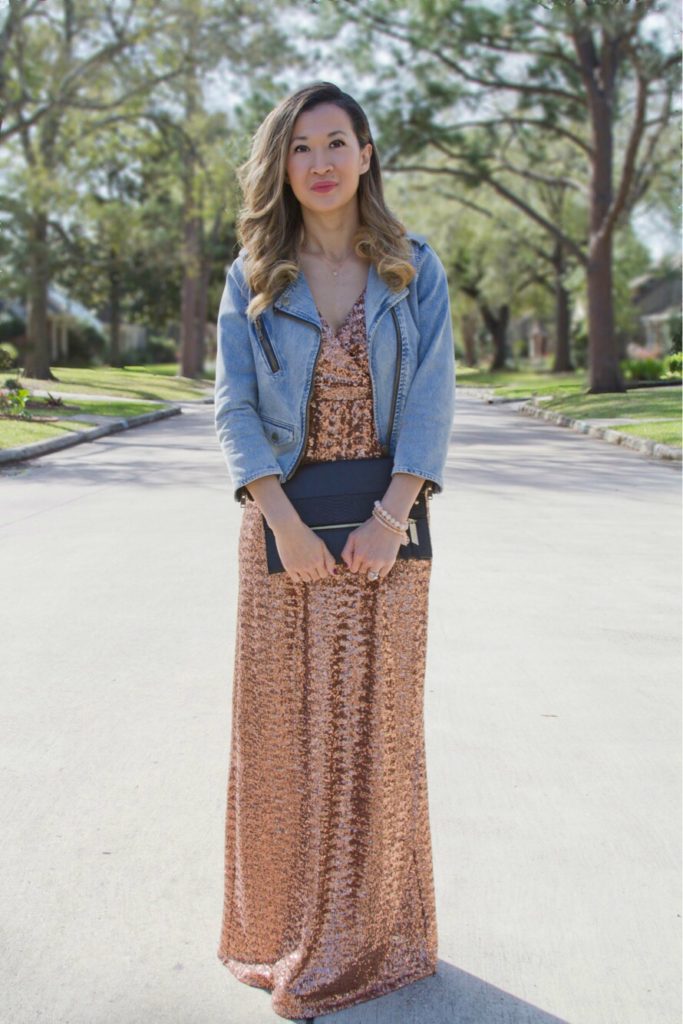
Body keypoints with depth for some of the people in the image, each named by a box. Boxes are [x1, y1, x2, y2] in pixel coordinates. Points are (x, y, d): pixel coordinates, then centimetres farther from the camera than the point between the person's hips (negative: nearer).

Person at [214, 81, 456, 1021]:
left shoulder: (414, 269, 3)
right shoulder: (253, 276, 4)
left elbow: (431, 400, -4)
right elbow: (235, 406, -3)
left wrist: (390, 520, -15)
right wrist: (285, 524, -15)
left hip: (384, 524, 0)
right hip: (284, 521, 0)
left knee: (378, 720, 6)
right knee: (282, 722, 5)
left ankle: (371, 930, 23)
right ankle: (285, 930, 23)